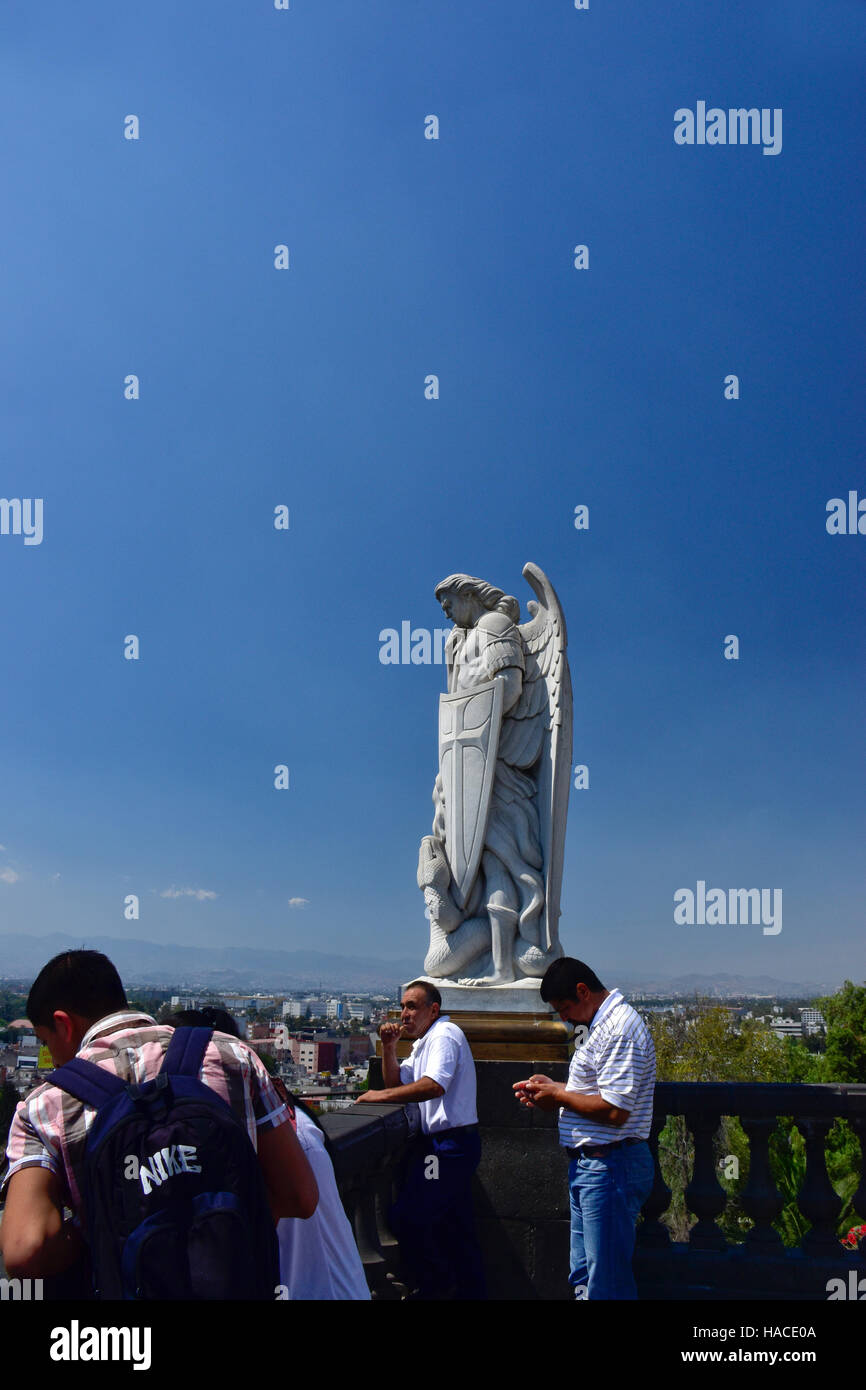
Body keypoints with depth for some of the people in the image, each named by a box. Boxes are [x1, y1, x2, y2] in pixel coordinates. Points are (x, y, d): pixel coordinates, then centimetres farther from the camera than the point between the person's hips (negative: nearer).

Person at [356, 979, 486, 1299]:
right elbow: (398, 1084, 19)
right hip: (446, 1143, 11)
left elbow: (434, 1085, -28)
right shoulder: (424, 1042, 20)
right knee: (456, 1229, 15)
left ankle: (435, 1285, 2)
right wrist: (389, 1048, 4)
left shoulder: (444, 1035, -13)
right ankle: (470, 1290, 23)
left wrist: (382, 1095, -22)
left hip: (450, 1142, -11)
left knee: (407, 1218, -13)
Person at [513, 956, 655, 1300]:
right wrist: (551, 1088, 10)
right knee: (583, 1277, 18)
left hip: (609, 1166, -11)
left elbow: (614, 1111, -26)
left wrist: (558, 1095, -13)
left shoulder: (621, 1028, -20)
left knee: (606, 1283, -3)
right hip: (588, 1165, 11)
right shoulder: (603, 1024, 15)